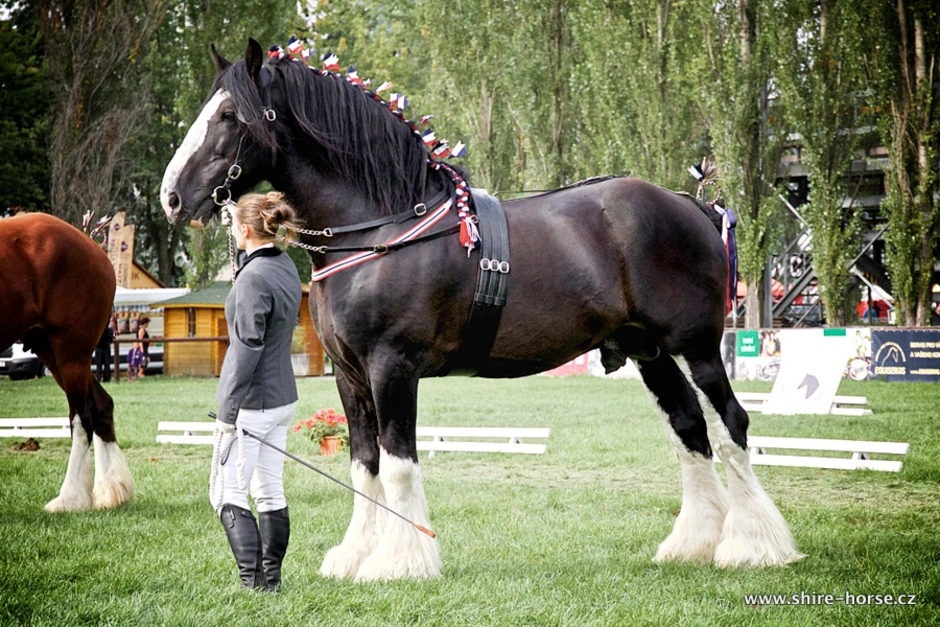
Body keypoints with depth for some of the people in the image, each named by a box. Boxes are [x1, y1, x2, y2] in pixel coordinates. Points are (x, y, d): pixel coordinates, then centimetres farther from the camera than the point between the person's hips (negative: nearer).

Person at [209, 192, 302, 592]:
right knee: (271, 494, 13)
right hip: (283, 397, 9)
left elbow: (247, 348, -21)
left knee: (227, 494, -3)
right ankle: (271, 580, 18)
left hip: (252, 403, -9)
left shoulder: (254, 277, -19)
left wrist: (228, 412, -17)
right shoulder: (287, 269, 8)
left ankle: (254, 582, -8)